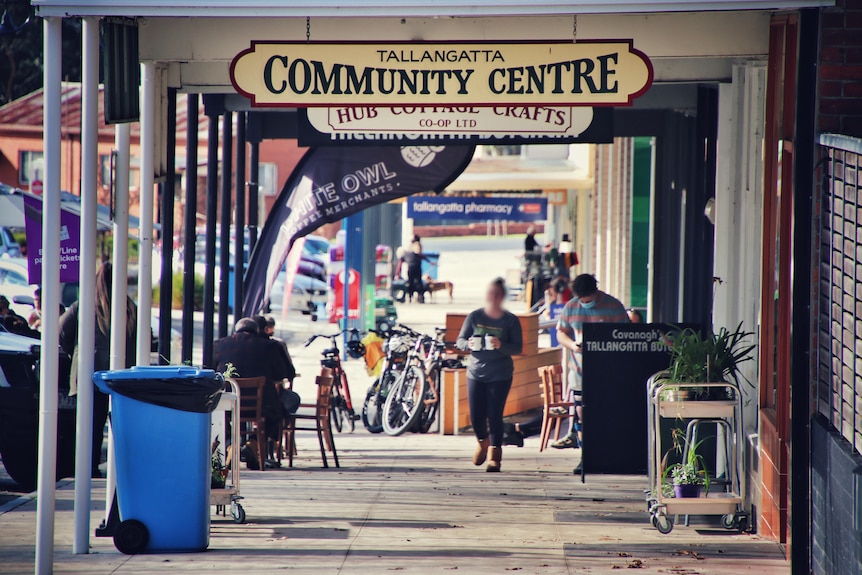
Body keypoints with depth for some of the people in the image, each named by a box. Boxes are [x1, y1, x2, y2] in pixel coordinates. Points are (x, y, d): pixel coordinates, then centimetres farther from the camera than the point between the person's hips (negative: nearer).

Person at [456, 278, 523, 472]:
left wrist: (501, 346, -23)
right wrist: (468, 344, -19)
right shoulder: (474, 317, 2)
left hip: (500, 375, -2)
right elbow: (460, 341, 5)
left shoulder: (510, 320, -2)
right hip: (476, 373, 2)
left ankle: (494, 456, 4)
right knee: (476, 416, 2)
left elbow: (518, 348, -4)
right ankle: (483, 443, 33)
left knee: (494, 415, -7)